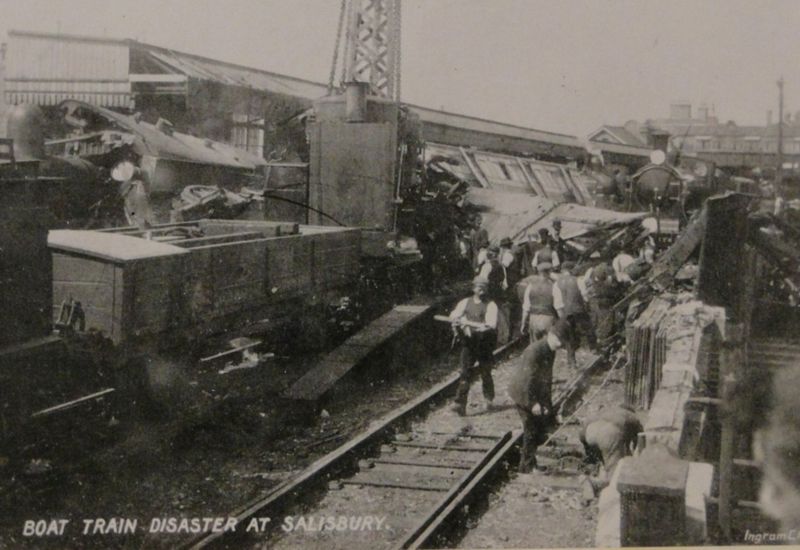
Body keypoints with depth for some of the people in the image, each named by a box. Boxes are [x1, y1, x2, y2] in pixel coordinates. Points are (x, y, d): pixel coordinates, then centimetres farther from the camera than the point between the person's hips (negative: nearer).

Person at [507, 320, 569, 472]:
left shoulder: (550, 351, 2)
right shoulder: (535, 350, -26)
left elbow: (547, 377, 9)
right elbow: (528, 379, -25)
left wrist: (547, 402, 9)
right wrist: (533, 403, -23)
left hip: (535, 391, 9)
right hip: (522, 392, -9)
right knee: (531, 430, -4)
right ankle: (527, 466, 8)